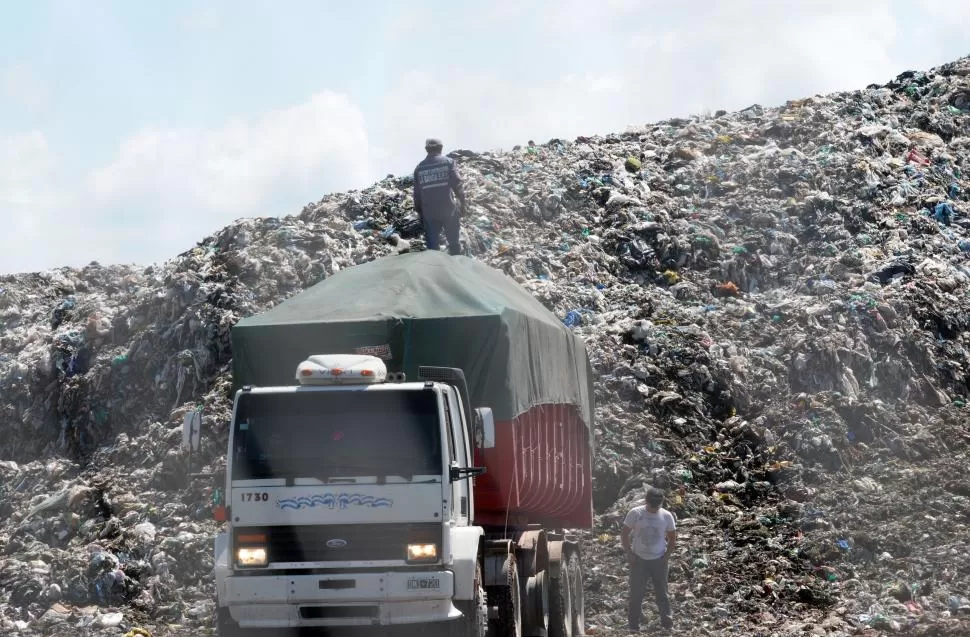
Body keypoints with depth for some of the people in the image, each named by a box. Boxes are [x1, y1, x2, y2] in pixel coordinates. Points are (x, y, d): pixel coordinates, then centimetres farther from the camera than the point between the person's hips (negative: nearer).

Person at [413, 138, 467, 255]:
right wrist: (462, 203, 0)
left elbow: (417, 193, 7)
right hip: (448, 210, -2)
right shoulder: (448, 162, -3)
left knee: (432, 246, 7)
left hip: (429, 213, 2)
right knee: (454, 243, 13)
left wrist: (419, 211, 17)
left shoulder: (419, 168, 6)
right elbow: (457, 184, -9)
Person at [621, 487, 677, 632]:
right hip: (639, 560, -1)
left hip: (659, 560, 1)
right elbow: (624, 534, -1)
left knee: (662, 592, 7)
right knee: (636, 593, 1)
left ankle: (667, 621, 17)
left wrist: (667, 555, -5)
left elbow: (672, 538, 6)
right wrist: (629, 553, -8)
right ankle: (633, 624, 9)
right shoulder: (635, 513, -8)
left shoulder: (666, 516, -4)